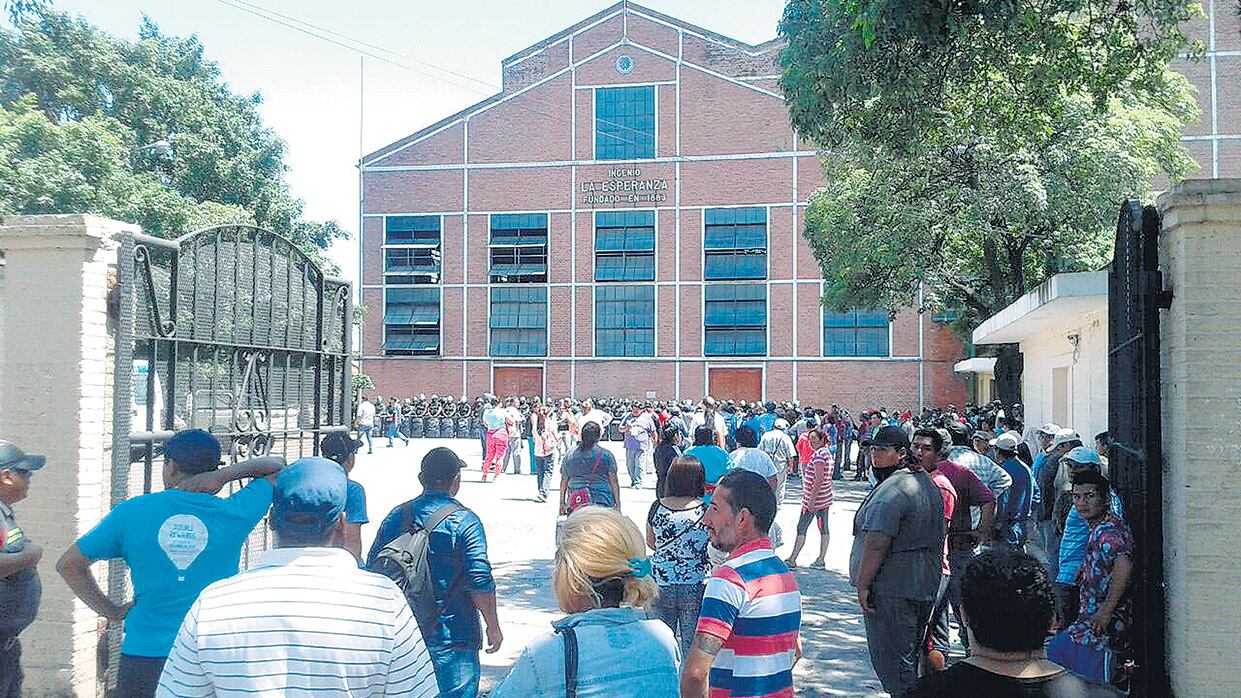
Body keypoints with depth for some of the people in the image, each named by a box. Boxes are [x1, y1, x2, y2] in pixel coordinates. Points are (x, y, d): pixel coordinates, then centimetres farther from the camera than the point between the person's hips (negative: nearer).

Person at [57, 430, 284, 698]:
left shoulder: (131, 512, -3)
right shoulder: (233, 514, -6)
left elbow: (68, 564, 6)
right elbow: (277, 465, 9)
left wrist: (112, 611, 9)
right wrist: (222, 476, -3)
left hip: (144, 656, 0)